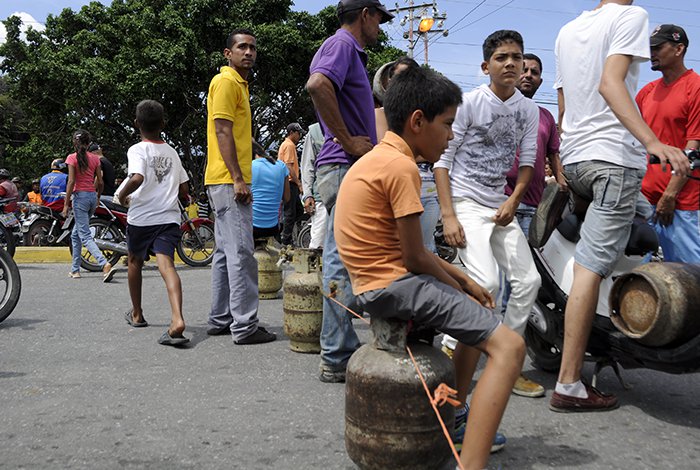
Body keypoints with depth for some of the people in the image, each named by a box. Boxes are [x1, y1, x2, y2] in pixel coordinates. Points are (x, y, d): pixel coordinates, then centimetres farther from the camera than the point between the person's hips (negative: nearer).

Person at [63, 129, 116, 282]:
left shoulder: (72, 158, -6)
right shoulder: (95, 158, 6)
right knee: (76, 234, 20)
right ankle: (75, 269, 23)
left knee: (85, 236, -10)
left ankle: (105, 265, -29)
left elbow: (71, 182, -12)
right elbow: (100, 182, 7)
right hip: (92, 196, 6)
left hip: (79, 196, -6)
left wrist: (66, 204, -9)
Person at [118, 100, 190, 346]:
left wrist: (123, 195, -6)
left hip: (140, 218, -2)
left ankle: (137, 314, 37)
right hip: (169, 217, 3)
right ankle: (177, 319, -35)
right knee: (167, 265, -12)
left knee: (135, 262, 21)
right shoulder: (172, 152, 13)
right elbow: (184, 191, 15)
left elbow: (137, 178, -24)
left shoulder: (137, 150, -4)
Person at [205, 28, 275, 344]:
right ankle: (245, 327, -10)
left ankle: (220, 319, 18)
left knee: (226, 253, 12)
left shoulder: (238, 84, 23)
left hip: (229, 181, 11)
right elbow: (222, 130, -16)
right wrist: (238, 179, -21)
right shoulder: (226, 82, -7)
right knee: (241, 253, -12)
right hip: (229, 180, -11)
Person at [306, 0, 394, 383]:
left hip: (348, 168, 10)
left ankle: (340, 351, 21)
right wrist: (349, 142, -21)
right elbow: (317, 85, -28)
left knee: (340, 261, 12)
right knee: (344, 263, -8)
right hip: (345, 168, -10)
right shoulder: (342, 44, -7)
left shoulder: (350, 51, 25)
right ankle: (337, 359, -2)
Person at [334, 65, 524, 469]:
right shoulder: (402, 167, -16)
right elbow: (415, 258, -16)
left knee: (477, 313, 29)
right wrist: (459, 285, 2)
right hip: (393, 285, -10)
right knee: (509, 346, -16)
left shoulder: (378, 159, 15)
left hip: (376, 284, 10)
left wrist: (464, 280, 11)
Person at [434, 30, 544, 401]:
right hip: (465, 202, -6)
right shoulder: (469, 103, -6)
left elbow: (527, 161, 11)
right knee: (486, 281, -23)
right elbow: (442, 159, -8)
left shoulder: (529, 110, 9)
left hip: (500, 206, 6)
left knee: (528, 280, -1)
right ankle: (450, 351, -4)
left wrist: (513, 201, -9)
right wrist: (448, 216, -16)